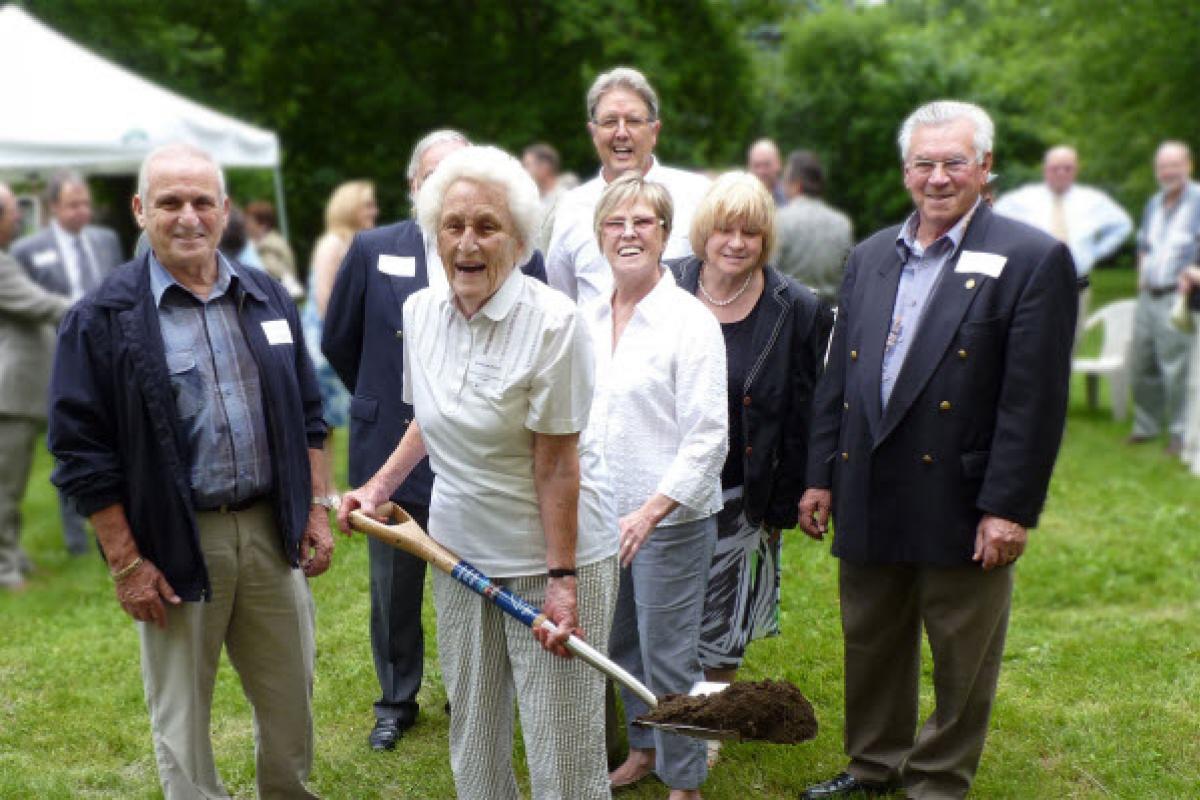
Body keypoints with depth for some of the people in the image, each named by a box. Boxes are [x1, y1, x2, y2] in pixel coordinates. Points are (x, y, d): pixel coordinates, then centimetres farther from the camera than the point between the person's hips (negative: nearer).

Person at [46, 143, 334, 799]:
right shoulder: (104, 318, -8)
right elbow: (82, 450, -9)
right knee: (182, 717, 9)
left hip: (272, 528, 4)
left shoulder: (267, 299, 8)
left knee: (291, 700, 15)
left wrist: (317, 508, 8)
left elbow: (307, 414, 14)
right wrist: (126, 565, -11)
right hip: (175, 545, -4)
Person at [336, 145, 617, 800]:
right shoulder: (419, 311, 1)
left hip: (548, 554, -6)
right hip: (459, 549, 6)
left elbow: (556, 464, -17)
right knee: (473, 732, 16)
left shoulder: (552, 322, -18)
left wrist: (561, 580, -17)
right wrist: (381, 485, 7)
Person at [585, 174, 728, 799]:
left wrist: (649, 513, -23)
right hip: (602, 512, 6)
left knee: (667, 654, 2)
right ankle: (644, 748, 38)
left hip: (671, 518, -6)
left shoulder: (690, 321, -13)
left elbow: (708, 437, -16)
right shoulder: (589, 319, 6)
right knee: (621, 644, 18)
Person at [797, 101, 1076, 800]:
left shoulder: (1033, 260, -9)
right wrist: (821, 476, 10)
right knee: (872, 646, 19)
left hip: (961, 506, -5)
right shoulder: (871, 257, 10)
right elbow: (838, 378, 13)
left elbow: (1036, 400, -13)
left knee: (962, 663, 10)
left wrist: (1010, 508, -16)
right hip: (868, 500, 5)